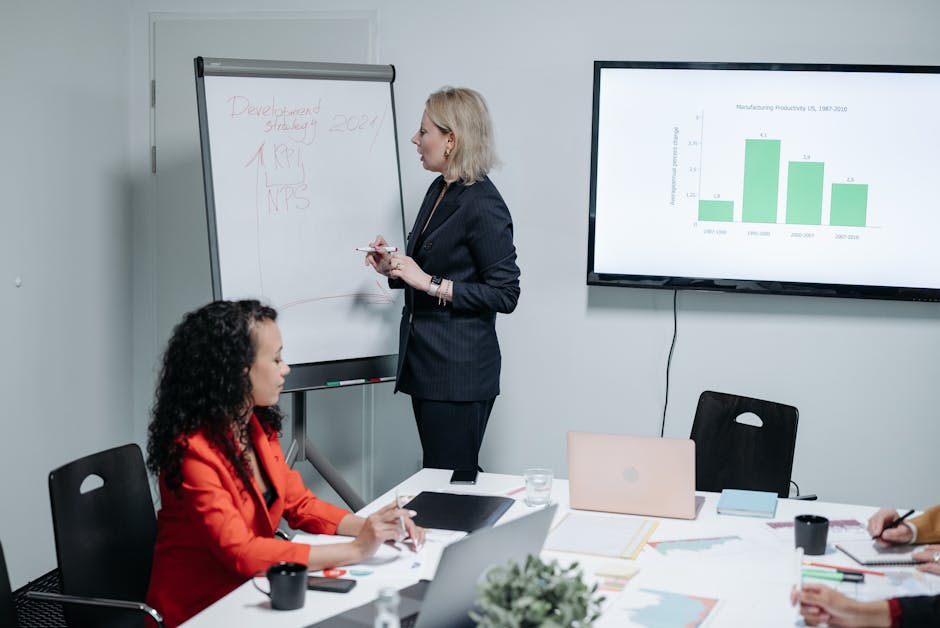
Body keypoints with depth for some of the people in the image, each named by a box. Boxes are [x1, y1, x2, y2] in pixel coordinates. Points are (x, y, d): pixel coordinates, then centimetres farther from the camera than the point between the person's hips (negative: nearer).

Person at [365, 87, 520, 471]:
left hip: (460, 373, -9)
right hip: (426, 367, 9)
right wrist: (392, 269, 6)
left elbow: (505, 295, -18)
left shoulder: (483, 205, -16)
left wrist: (429, 282, -21)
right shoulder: (439, 190, 12)